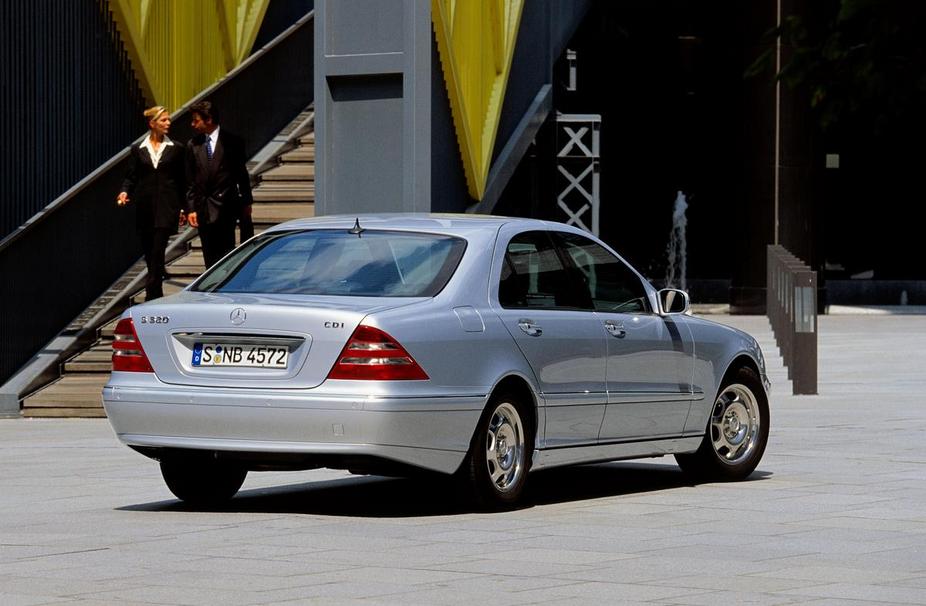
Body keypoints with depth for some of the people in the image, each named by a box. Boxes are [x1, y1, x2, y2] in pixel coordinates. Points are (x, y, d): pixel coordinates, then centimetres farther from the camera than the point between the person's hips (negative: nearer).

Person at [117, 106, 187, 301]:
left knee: (158, 250, -12)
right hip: (145, 207, 2)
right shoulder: (138, 150, 8)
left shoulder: (176, 149, 6)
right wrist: (125, 192, -14)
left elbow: (182, 180, 8)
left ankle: (151, 295, -15)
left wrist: (182, 208, 7)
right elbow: (131, 176, 7)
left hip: (166, 207, -2)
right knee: (149, 253, 6)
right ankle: (157, 294, 19)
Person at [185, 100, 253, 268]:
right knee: (210, 258, 5)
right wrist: (192, 208, 2)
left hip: (226, 209, -3)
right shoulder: (193, 145, 7)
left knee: (226, 253, -8)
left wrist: (246, 203, 6)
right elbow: (190, 180, 8)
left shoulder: (232, 142, -1)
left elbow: (242, 174, 5)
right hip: (203, 210, 3)